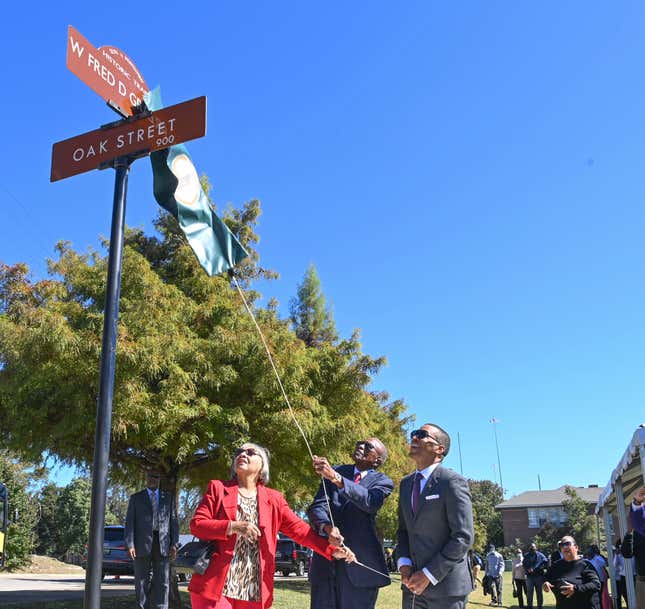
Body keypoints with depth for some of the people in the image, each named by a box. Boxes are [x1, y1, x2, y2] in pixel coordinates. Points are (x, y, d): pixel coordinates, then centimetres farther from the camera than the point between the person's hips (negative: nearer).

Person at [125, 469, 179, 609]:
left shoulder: (168, 498, 15)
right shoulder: (136, 498, 12)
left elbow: (173, 522, 10)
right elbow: (130, 522, 4)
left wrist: (174, 544, 0)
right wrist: (130, 545, -8)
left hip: (163, 545, 1)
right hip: (143, 545, -1)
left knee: (162, 583, -2)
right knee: (142, 583, 2)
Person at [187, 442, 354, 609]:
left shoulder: (273, 498, 11)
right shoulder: (217, 488, 6)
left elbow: (299, 529, 4)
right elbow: (196, 525, -3)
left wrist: (333, 550, -8)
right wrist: (233, 527, -17)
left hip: (253, 591, 2)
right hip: (215, 585, -2)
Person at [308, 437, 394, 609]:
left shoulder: (383, 482, 2)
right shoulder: (335, 471, 11)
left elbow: (370, 501, -20)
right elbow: (317, 506, 0)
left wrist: (335, 477, -32)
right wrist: (327, 526, -23)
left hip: (360, 563, -2)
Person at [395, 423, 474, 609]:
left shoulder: (453, 482, -11)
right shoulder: (406, 483, 11)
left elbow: (463, 537, -15)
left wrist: (429, 574, -16)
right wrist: (403, 563, -3)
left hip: (446, 586, -6)